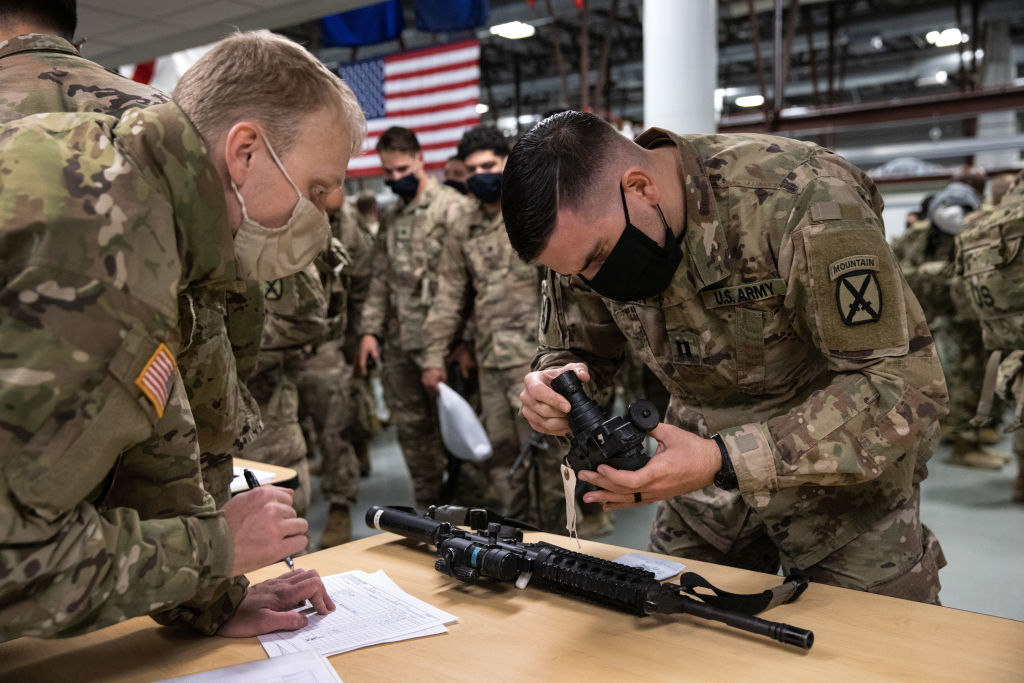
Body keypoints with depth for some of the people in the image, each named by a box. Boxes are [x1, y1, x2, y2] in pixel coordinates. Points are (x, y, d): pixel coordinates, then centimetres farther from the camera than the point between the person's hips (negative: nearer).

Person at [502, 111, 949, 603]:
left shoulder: (804, 202, -31)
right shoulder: (587, 224, -12)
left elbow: (903, 389, -29)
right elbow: (569, 351, 3)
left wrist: (725, 462, -37)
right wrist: (550, 388, -23)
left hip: (846, 469, -4)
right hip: (710, 458, 5)